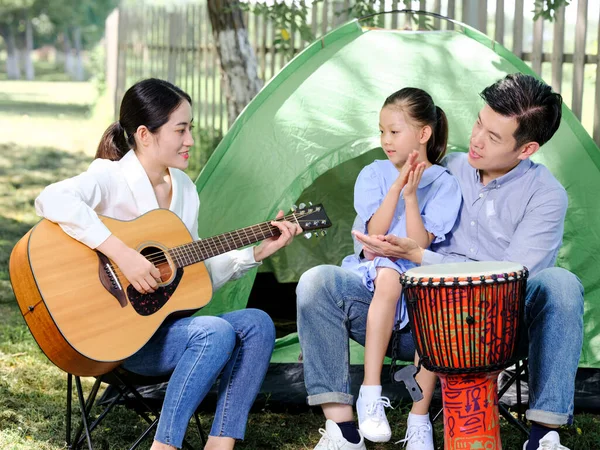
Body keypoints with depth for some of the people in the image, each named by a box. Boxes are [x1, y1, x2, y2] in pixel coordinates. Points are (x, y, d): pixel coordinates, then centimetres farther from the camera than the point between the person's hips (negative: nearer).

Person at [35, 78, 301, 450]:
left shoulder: (184, 187, 11)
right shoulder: (112, 178, -13)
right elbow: (52, 200, -36)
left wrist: (257, 252, 9)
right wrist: (121, 254, -37)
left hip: (166, 320, 8)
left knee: (257, 324, -10)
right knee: (216, 333, -28)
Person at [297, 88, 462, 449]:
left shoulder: (445, 185, 3)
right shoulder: (374, 175, 9)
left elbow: (418, 247, -9)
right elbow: (374, 236, -5)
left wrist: (411, 195, -17)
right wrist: (398, 185, -12)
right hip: (366, 281, 2)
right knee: (314, 280, -33)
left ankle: (419, 421, -22)